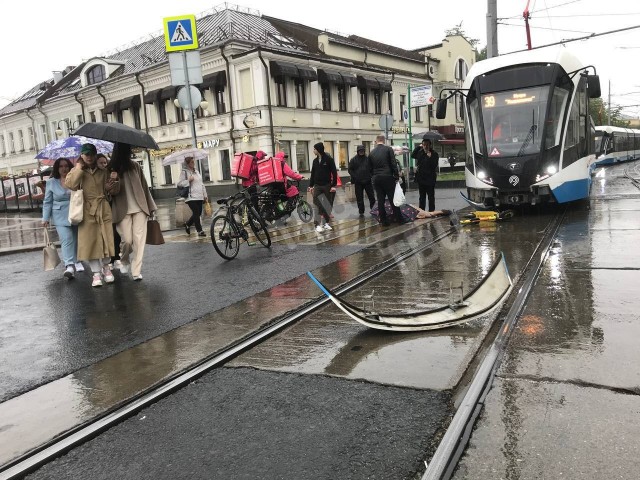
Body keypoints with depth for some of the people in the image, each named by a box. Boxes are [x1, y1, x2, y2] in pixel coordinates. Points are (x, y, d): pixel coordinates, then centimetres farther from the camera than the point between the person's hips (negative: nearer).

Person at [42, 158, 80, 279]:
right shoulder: (51, 182, 4)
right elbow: (47, 202, 6)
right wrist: (45, 218, 1)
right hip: (61, 217, -1)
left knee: (76, 239, 10)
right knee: (66, 240, -14)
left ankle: (77, 261, 27)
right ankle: (69, 265, -22)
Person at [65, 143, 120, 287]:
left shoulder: (102, 171, 12)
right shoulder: (76, 171, 7)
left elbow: (112, 191, 16)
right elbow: (70, 184, -13)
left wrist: (112, 187, -7)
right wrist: (79, 168, -10)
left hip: (103, 209, 2)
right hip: (87, 210, -2)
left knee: (106, 239, 2)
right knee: (90, 241, -2)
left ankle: (106, 267, 23)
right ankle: (96, 273, 5)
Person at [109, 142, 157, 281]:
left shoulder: (135, 166, 5)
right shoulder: (112, 169, 1)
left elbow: (144, 186, 8)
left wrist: (150, 206, 8)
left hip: (139, 208, 2)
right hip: (123, 210, -2)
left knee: (139, 240, -3)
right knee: (127, 240, -5)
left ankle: (136, 271, 3)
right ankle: (124, 261, 27)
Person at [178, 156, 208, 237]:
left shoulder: (196, 171, 18)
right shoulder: (184, 172, -3)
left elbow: (201, 184, 21)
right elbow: (179, 183, -8)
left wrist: (205, 195, 18)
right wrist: (188, 180, -16)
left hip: (199, 196, 7)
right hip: (191, 197, -7)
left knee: (198, 213, 9)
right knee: (196, 213, -9)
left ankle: (187, 225, 31)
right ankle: (200, 230, -1)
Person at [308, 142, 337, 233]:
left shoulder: (329, 159, -6)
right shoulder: (315, 160, 8)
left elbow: (334, 173, -8)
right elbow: (313, 174, 12)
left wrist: (333, 185, -12)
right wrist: (311, 185, 9)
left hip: (327, 185, -3)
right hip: (317, 186, 3)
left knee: (327, 205, 6)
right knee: (317, 204, -7)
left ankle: (326, 222, 17)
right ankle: (317, 224, -7)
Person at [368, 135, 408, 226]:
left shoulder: (371, 152, 8)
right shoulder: (388, 149, -3)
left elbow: (370, 168, 10)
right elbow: (394, 164, -7)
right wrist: (397, 176, -2)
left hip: (376, 179, 3)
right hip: (387, 177, -3)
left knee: (380, 200, 5)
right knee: (393, 199, 1)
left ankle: (384, 220, 8)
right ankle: (399, 219, 6)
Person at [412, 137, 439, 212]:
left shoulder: (434, 153, -8)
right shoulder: (420, 152, 6)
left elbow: (434, 165, -13)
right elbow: (412, 155, -4)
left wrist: (430, 157, -25)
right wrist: (418, 146, -5)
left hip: (430, 178, -4)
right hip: (421, 178, 5)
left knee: (431, 197, 4)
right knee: (421, 197, 13)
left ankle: (431, 211, 11)